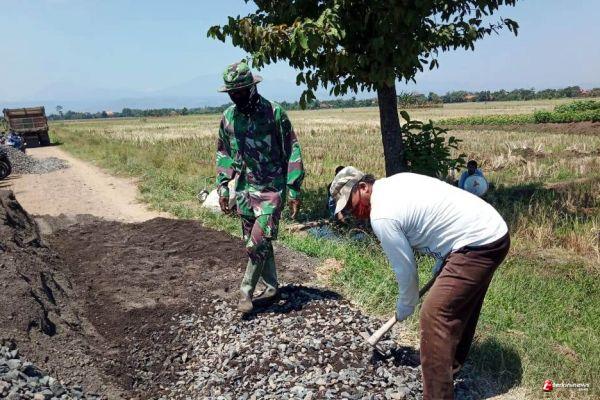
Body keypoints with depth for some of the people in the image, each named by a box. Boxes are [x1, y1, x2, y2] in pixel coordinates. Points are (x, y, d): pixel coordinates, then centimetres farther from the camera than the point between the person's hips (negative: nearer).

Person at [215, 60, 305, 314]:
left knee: (258, 243, -10)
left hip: (271, 189, -5)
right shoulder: (228, 118, 5)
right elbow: (223, 154, 14)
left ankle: (246, 292, 6)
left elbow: (292, 152, -7)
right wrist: (222, 188, 9)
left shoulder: (274, 113, -9)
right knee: (256, 243, 11)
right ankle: (271, 287, 27)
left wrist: (294, 190, -10)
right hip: (244, 189, 5)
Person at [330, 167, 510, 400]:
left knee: (435, 315, -12)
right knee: (460, 304, 25)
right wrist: (443, 264, 21)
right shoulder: (396, 181, 10)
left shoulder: (381, 216, -18)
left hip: (478, 244, -11)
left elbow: (405, 269, -10)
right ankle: (453, 363, 45)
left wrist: (404, 308, 8)